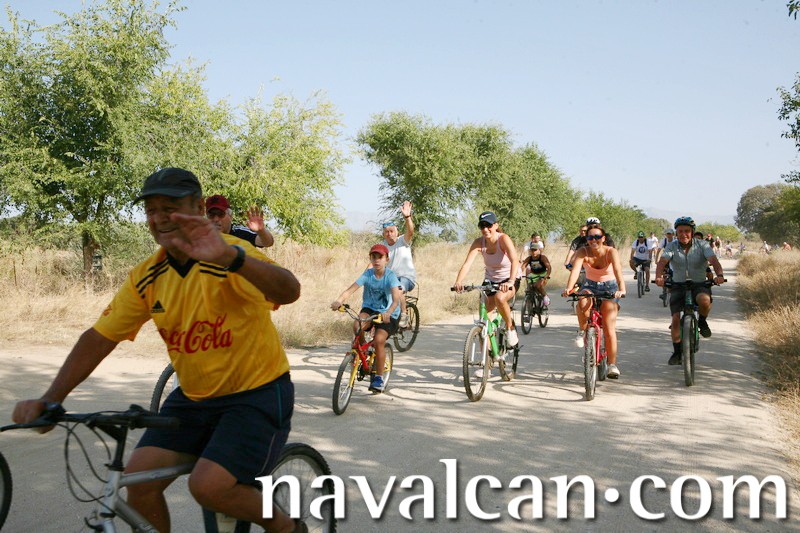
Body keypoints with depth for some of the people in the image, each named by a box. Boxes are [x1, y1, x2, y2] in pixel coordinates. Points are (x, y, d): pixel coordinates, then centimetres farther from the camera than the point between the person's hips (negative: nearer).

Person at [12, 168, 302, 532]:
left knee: (208, 485, -22)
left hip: (257, 393, -6)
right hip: (194, 397, 6)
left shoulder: (232, 259, -20)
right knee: (139, 478, -6)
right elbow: (99, 338, 1)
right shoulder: (147, 277, -1)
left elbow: (289, 291, -40)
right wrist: (49, 400, -11)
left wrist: (230, 257, -59)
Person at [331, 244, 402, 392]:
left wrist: (388, 312, -49)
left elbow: (396, 299, -29)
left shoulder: (390, 276, -16)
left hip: (388, 313, -3)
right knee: (357, 325, -29)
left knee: (379, 340, -23)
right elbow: (351, 289, -20)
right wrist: (339, 300, -40)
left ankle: (379, 377, -5)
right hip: (369, 308, 3)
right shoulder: (368, 274, -8)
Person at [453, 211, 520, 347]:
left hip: (508, 281, -4)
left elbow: (515, 261, -38)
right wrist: (458, 282, -42)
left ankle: (511, 328, -10)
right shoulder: (479, 243, -13)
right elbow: (467, 263, -24)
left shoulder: (503, 239, -23)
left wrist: (510, 282, -54)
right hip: (490, 281, 5)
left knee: (500, 298, -36)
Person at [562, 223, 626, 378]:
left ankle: (612, 365, 0)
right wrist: (569, 288, -51)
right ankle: (583, 331, -10)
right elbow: (575, 270, -33)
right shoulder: (583, 252, -18)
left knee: (609, 329, -10)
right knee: (583, 301, -36)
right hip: (590, 286, 1)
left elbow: (618, 271, -37)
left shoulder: (611, 252, -21)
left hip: (609, 287, -1)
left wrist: (621, 289, -55)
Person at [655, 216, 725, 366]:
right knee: (675, 318, -11)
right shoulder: (672, 247, -4)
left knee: (704, 300, -36)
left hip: (699, 284, -1)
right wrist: (659, 277, -41)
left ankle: (702, 321, -2)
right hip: (678, 286, 1)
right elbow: (662, 261, -19)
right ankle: (677, 352, 8)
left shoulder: (702, 245, -5)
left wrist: (719, 275, -41)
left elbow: (714, 260, -20)